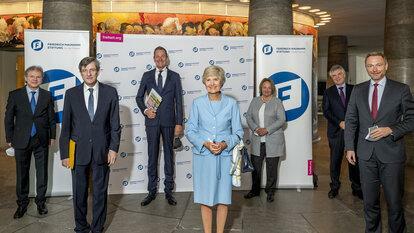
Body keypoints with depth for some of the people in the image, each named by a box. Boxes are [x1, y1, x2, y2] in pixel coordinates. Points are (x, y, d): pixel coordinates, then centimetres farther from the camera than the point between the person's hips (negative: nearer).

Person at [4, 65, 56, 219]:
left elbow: (51, 118, 8)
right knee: (22, 174, 9)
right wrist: (9, 139, 0)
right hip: (21, 141, -1)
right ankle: (22, 204, 24)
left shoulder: (47, 96, 3)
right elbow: (8, 118, 3)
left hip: (42, 141, 1)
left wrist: (52, 136, 5)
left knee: (42, 173, 9)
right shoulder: (15, 95, 0)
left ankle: (41, 202, 25)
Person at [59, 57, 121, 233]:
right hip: (79, 151, 1)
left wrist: (114, 148, -5)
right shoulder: (71, 94, 1)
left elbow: (115, 124, 1)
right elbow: (66, 126, 2)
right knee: (79, 192, 12)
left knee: (100, 192, 10)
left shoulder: (110, 92, 0)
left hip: (102, 151, 0)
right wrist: (65, 153, 0)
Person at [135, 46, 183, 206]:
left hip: (168, 121, -1)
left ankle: (168, 191, 17)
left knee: (169, 155, 7)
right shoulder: (147, 76, 8)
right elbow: (139, 97, 13)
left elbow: (179, 101, 2)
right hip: (152, 121, 1)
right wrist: (145, 110, -7)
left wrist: (179, 123, -4)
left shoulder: (174, 77, 4)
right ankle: (152, 191, 17)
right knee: (152, 156, 6)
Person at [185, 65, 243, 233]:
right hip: (203, 156, 0)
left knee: (223, 198, 7)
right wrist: (205, 143, -14)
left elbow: (238, 132, 4)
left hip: (225, 156, 0)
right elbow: (190, 131, 2)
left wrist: (225, 144, -14)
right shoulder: (197, 103, 2)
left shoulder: (231, 103, 1)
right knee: (205, 199, 7)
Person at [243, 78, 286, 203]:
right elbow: (248, 116, 8)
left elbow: (282, 120, -6)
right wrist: (255, 128, -9)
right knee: (255, 166, 9)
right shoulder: (255, 101, 11)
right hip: (257, 140, 3)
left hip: (273, 140, -3)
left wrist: (267, 130, -14)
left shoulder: (277, 102, 0)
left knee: (271, 167, 4)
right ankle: (255, 190, 25)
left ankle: (270, 192, 18)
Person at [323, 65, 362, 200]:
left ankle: (356, 188, 15)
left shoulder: (354, 89, 9)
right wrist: (339, 122, -12)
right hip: (336, 131, 0)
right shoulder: (328, 92, 8)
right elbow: (326, 111, 0)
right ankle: (334, 187, 17)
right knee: (335, 160, 5)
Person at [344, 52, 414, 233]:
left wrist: (390, 130, -16)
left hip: (391, 153, -2)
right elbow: (350, 120, 8)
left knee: (394, 201, 7)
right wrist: (349, 147, 2)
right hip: (366, 153, 3)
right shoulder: (358, 90, 7)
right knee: (370, 201, 13)